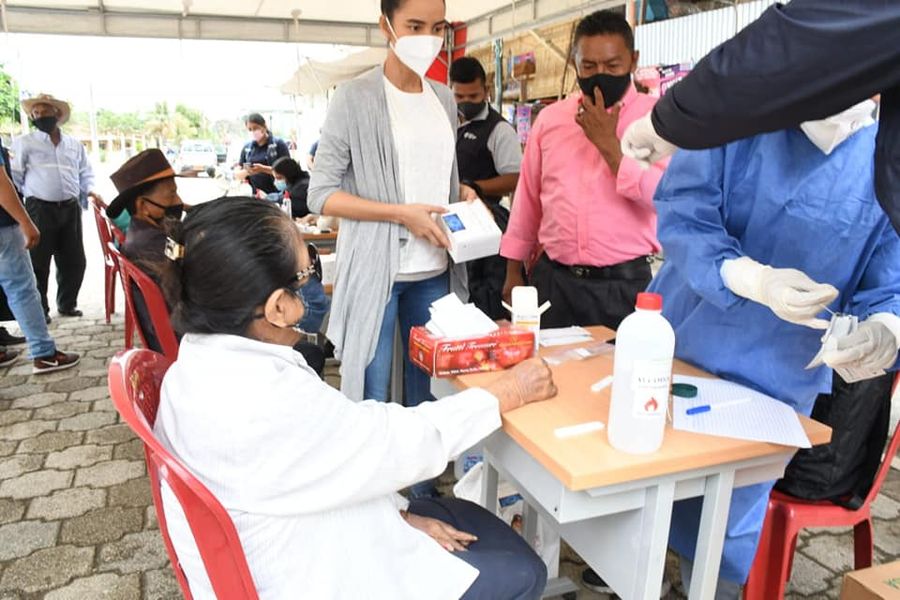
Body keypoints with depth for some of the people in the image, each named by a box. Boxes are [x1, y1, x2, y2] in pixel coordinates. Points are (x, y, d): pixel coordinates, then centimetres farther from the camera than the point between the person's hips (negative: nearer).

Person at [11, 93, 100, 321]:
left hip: (70, 208, 4)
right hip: (39, 209, -3)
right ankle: (39, 309, 11)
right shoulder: (24, 143, 3)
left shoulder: (74, 144, 15)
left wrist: (90, 191, 2)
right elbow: (13, 176, 0)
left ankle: (67, 304, 23)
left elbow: (85, 174, 21)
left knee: (74, 260, 8)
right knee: (38, 263, 0)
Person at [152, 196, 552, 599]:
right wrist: (508, 394, -9)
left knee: (469, 518, 19)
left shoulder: (204, 362, -7)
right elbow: (406, 439, -23)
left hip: (293, 546, 8)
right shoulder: (270, 404, -36)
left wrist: (397, 512, 2)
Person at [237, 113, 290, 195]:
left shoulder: (279, 144, 0)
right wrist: (247, 172, -11)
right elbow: (238, 174, 13)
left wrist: (264, 169, -21)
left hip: (275, 194, -3)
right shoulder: (247, 148, 13)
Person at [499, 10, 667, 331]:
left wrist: (609, 143, -16)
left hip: (624, 283, -3)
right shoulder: (549, 118, 7)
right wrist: (514, 269, 14)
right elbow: (528, 198, 12)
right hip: (553, 279, 3)